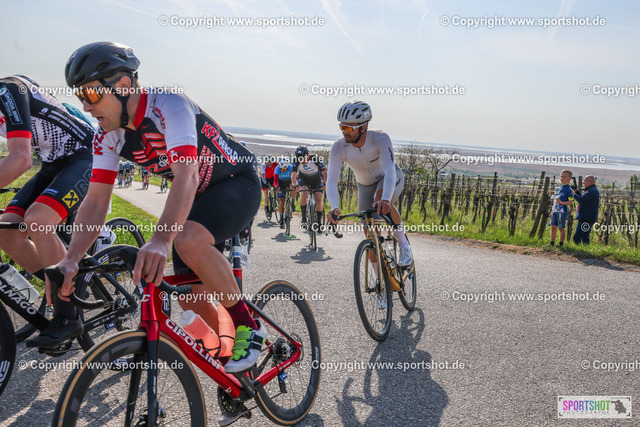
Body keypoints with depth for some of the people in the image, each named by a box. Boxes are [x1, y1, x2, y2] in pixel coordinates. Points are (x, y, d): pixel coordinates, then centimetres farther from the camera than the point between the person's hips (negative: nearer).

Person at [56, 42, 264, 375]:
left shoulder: (170, 107, -29)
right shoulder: (108, 136, -7)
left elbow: (186, 176, -43)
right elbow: (95, 202, -12)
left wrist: (160, 240, -57)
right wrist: (71, 259, -27)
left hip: (237, 183, -7)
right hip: (198, 197, 7)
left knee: (189, 240, -36)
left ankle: (248, 325, -16)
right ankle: (225, 350, 26)